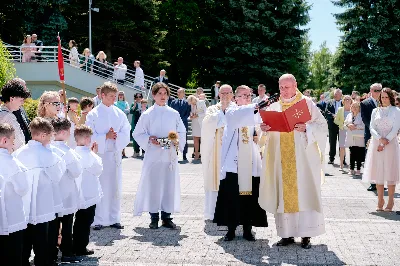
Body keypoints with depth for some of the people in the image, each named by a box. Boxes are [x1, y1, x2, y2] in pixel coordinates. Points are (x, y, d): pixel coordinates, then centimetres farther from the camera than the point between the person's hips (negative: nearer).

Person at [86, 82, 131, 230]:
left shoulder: (119, 114, 8)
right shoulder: (93, 114, -1)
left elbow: (126, 134, 4)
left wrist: (116, 136, -14)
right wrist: (106, 137, -15)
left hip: (115, 155, 3)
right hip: (99, 155, -3)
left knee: (115, 188, 8)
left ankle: (114, 219, 17)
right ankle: (98, 220, 5)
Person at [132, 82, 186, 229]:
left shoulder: (174, 114, 8)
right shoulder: (147, 114, 2)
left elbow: (182, 132, 12)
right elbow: (137, 133, 3)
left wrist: (177, 139, -8)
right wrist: (149, 139, -13)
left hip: (170, 155, 2)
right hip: (153, 154, -2)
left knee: (170, 184, 4)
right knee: (153, 184, -2)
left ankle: (166, 216, 14)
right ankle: (154, 217, 9)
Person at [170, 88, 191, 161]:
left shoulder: (187, 103, 6)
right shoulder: (173, 102, 12)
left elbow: (188, 114, 1)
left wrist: (182, 119, -10)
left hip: (184, 123, -1)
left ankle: (184, 155, 5)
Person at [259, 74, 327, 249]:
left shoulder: (307, 103, 2)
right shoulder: (274, 106, 12)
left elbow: (322, 126, -2)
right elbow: (268, 127, 13)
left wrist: (306, 128, -19)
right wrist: (264, 128, -9)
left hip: (303, 158, -3)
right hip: (281, 159, 3)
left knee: (304, 193, -3)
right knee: (283, 194, 2)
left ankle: (306, 234, 3)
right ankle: (287, 233, 10)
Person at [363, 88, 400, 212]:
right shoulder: (375, 111, 12)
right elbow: (372, 128, 4)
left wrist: (386, 141, -13)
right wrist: (380, 139, -13)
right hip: (376, 143, 3)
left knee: (390, 172, -4)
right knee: (378, 172, 1)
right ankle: (380, 200, 8)